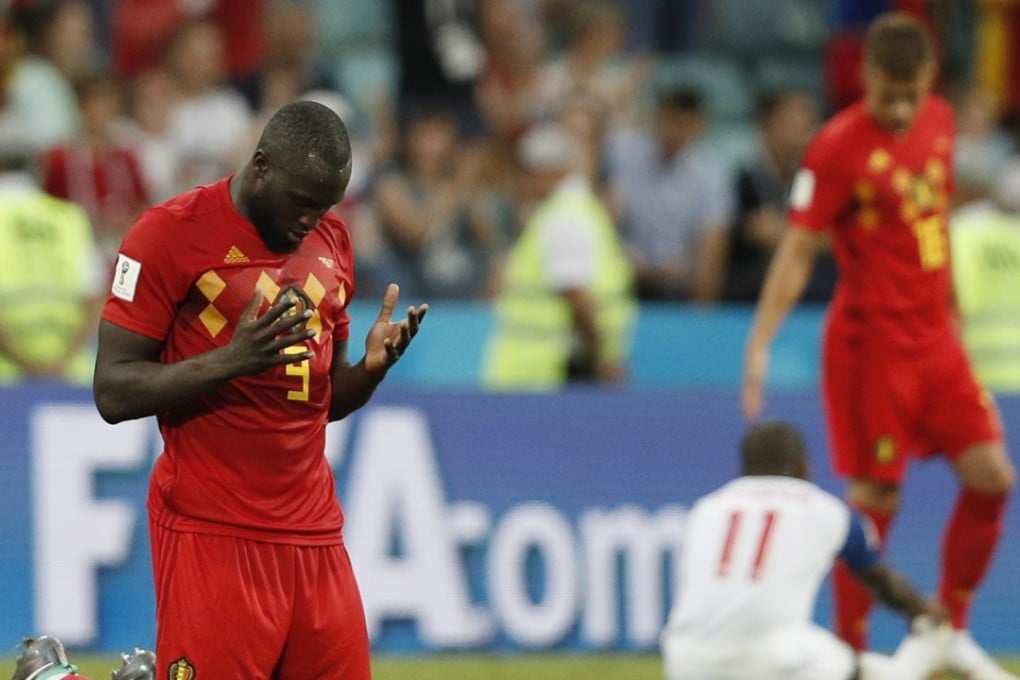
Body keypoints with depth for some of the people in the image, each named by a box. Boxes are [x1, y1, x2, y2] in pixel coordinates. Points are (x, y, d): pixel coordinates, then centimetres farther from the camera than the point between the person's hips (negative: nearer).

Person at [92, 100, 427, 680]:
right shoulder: (171, 235, -5)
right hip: (213, 538, -6)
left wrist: (372, 367, 1)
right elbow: (114, 392, -9)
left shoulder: (331, 241, 14)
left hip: (315, 534, 6)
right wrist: (232, 358, -22)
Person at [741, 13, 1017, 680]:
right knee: (875, 498, -3)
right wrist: (759, 345, -20)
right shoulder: (839, 147, -15)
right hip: (871, 343, -6)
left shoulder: (938, 122, 6)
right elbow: (798, 252, -14)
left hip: (936, 340, 6)